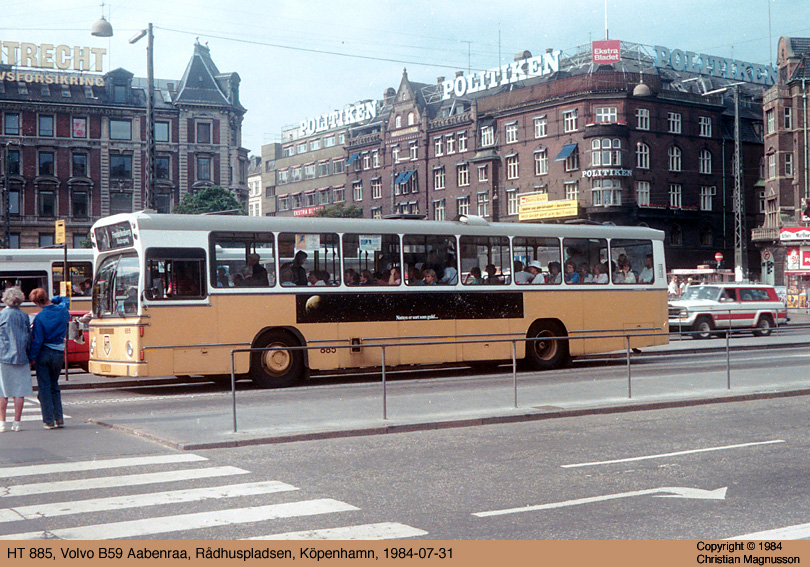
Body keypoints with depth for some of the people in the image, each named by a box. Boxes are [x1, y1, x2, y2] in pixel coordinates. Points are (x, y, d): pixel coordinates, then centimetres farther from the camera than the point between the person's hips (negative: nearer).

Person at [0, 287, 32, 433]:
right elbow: (29, 338, 7)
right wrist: (30, 358, 15)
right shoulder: (24, 316, 3)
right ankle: (16, 423, 6)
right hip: (21, 358, 2)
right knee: (19, 391, 5)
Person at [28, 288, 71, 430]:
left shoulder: (39, 317, -15)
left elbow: (37, 341, -15)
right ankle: (59, 419, 13)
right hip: (58, 353, 4)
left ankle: (49, 420, 3)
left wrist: (30, 358, -7)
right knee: (54, 386, 18)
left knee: (44, 387, 4)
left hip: (43, 353, -4)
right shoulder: (62, 310, -1)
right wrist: (53, 300, 15)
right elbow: (65, 300, 25)